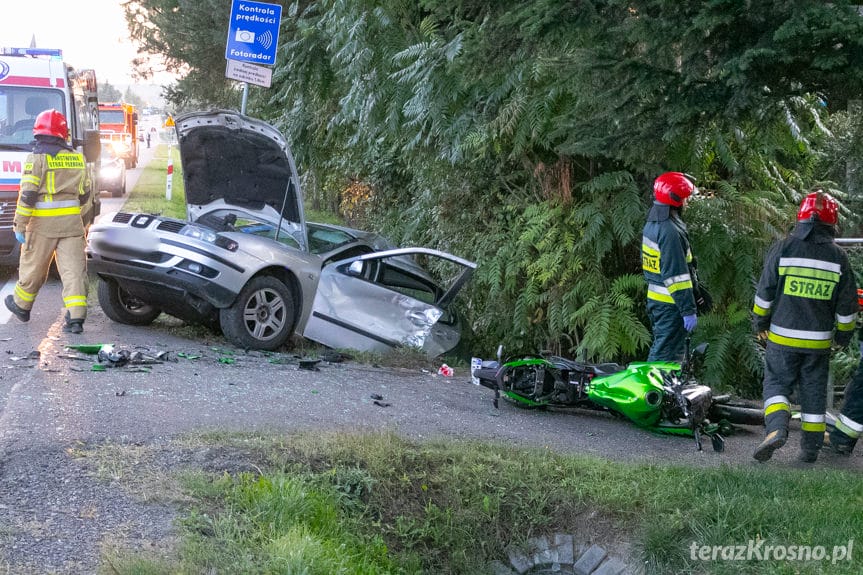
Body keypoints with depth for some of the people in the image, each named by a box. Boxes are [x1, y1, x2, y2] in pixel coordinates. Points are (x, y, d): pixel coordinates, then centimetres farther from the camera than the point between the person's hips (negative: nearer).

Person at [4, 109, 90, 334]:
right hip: (72, 222, 3)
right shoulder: (77, 158, 8)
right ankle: (76, 317, -8)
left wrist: (19, 224, -9)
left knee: (33, 267, 13)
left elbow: (27, 194, -13)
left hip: (43, 223, -3)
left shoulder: (37, 158, -8)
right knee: (73, 268, 0)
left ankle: (21, 305, 32)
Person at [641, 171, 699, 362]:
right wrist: (688, 310, -20)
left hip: (654, 299, 10)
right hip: (671, 304, -10)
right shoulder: (670, 232, -21)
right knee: (667, 355, -6)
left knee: (659, 349, 18)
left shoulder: (652, 224, 11)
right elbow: (676, 275, -23)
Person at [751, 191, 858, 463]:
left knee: (776, 383, 8)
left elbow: (765, 291, -4)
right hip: (819, 341, 2)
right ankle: (811, 447, 16)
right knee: (814, 390, 12)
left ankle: (776, 427, -16)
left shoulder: (782, 248, -7)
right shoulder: (838, 256, -1)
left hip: (782, 337, -2)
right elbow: (847, 304, 4)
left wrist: (760, 322, 10)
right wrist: (843, 335, 17)